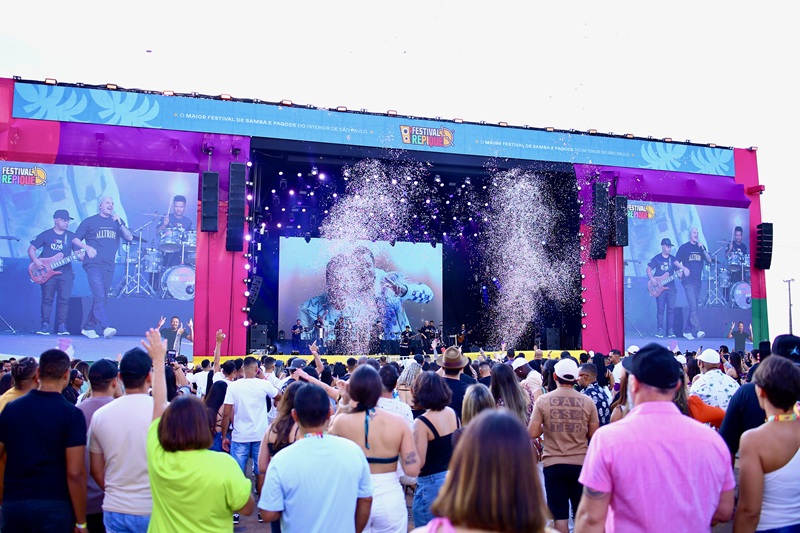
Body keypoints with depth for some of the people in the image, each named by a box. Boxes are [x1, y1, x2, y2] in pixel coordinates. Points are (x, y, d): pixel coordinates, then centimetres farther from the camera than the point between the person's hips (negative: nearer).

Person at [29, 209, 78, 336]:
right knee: (47, 299, -1)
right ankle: (45, 325, 5)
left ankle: (61, 326, 2)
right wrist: (35, 261, -10)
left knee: (64, 299, -4)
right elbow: (31, 248, 6)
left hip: (65, 272, 2)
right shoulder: (46, 235, 5)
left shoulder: (71, 236, 10)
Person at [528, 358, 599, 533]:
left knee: (559, 515, 6)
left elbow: (532, 433, -8)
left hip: (553, 463, -1)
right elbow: (593, 435, 1)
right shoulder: (587, 402, -3)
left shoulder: (543, 400, -7)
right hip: (580, 462, 1)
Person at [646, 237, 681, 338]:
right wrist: (652, 279, -12)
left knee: (671, 308, -1)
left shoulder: (673, 259, 11)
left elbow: (678, 270, 12)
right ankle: (660, 330, -1)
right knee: (660, 309, -4)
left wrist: (679, 274, -11)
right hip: (659, 287, -3)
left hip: (671, 287, 3)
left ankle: (670, 330, 4)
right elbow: (649, 269, 2)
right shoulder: (657, 258, 3)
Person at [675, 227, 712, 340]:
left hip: (698, 281, 6)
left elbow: (709, 260, 6)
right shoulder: (684, 247, 1)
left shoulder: (701, 247, 13)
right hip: (688, 281, -6)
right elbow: (676, 261, 1)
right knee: (693, 307, -15)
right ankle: (697, 331, -22)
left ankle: (687, 331, 17)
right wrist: (684, 268, -16)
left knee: (694, 306, 8)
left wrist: (703, 249, -7)